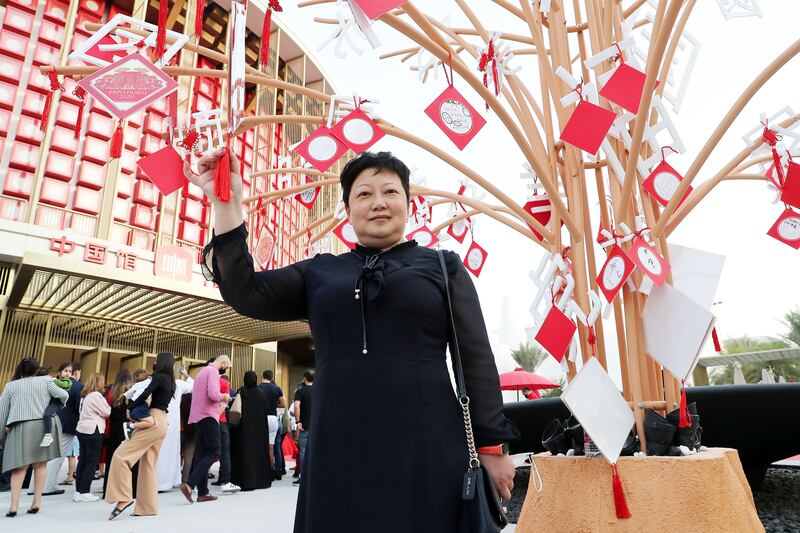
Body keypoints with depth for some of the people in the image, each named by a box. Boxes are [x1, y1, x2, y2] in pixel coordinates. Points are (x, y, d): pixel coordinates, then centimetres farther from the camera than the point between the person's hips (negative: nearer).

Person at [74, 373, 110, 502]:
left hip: (82, 429, 9)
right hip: (93, 431, -9)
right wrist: (110, 406, 7)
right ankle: (84, 492, 0)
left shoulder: (86, 395, 14)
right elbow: (106, 412, -12)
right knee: (92, 462, -2)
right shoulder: (96, 395, -13)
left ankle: (78, 491, 15)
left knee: (83, 460, 11)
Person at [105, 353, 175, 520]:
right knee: (149, 464, 10)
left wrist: (129, 408, -4)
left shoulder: (159, 376, -7)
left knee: (122, 455, -9)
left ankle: (123, 498, -13)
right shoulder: (170, 381, 18)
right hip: (161, 422, 9)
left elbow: (145, 395, -17)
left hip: (153, 421, -9)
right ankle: (148, 507, 12)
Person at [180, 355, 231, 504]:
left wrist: (220, 401, 17)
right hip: (208, 416, -9)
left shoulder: (202, 372, 21)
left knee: (201, 454, 8)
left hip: (197, 417, 9)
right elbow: (213, 394, -21)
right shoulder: (213, 371, -8)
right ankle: (189, 485, -15)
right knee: (214, 452, -5)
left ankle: (203, 492, 8)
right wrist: (223, 397, -2)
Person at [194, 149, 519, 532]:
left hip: (426, 445, -1)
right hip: (339, 446, 2)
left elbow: (476, 359, 3)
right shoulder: (319, 272, 12)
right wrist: (226, 203, -5)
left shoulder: (442, 266, 6)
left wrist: (492, 445, -2)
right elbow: (244, 293, 2)